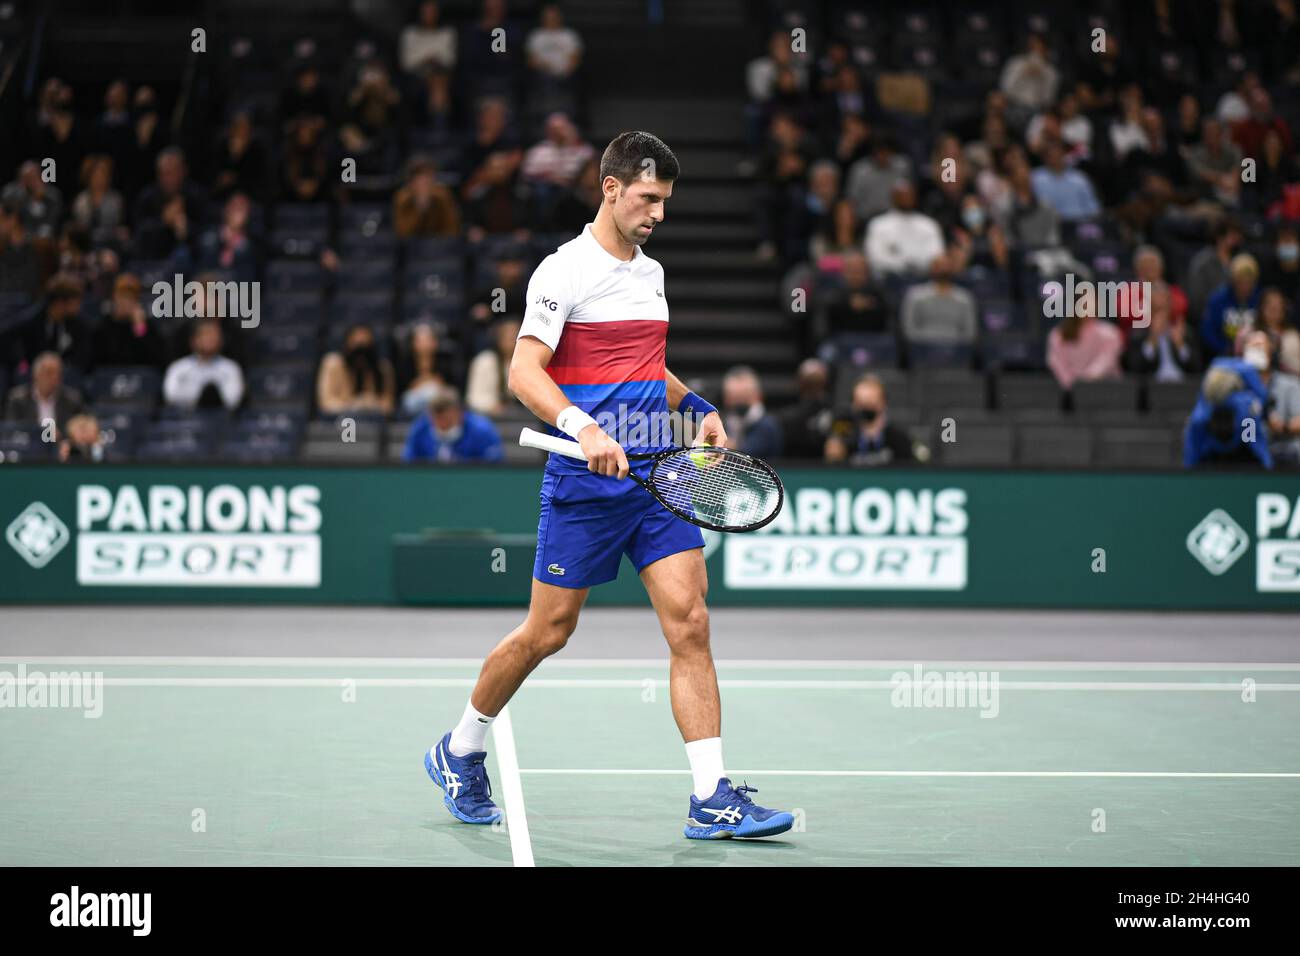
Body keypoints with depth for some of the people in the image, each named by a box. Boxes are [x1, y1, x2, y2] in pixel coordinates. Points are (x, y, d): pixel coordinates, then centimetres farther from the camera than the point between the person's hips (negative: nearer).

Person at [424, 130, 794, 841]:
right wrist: (584, 428, -33)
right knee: (548, 633, 3)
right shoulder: (565, 269, -8)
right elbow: (524, 372, -18)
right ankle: (460, 753, 26)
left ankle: (713, 799, -8)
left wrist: (698, 407, 13)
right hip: (585, 482, -6)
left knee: (690, 626, -6)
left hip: (658, 474, 6)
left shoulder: (651, 273, 16)